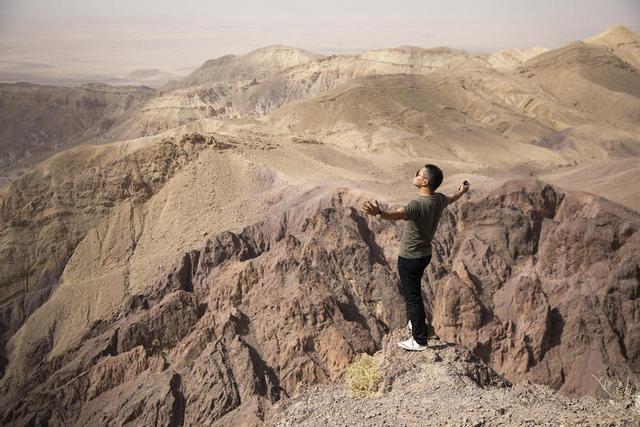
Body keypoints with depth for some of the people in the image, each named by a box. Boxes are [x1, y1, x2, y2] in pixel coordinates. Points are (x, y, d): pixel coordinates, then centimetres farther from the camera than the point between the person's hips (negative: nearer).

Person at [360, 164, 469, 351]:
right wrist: (462, 192, 46)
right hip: (425, 255, 9)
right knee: (409, 289, 28)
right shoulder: (439, 199, -2)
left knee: (412, 296, 3)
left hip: (410, 259, -9)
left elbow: (397, 215, -50)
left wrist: (378, 213, -69)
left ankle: (419, 341, 13)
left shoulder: (417, 205, -30)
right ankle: (415, 322, 45)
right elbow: (451, 199, 23)